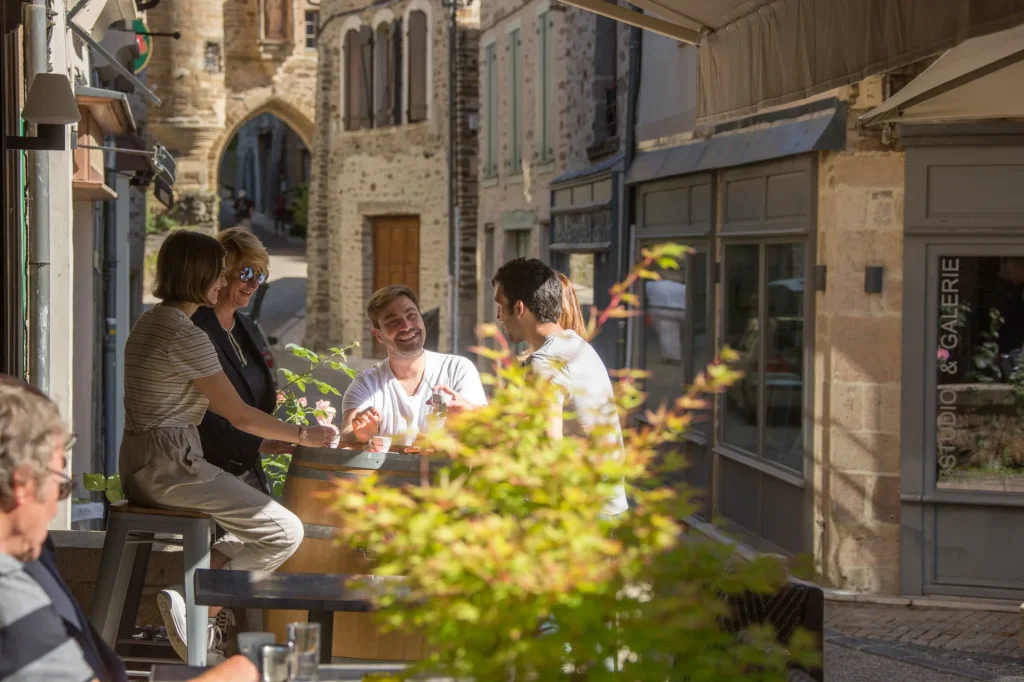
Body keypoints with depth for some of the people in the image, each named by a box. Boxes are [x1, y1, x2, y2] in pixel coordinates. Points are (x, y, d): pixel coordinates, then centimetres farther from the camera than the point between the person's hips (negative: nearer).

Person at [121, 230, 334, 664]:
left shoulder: (149, 322, 15)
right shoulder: (186, 335, -16)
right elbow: (239, 416, -13)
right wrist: (303, 435, 1)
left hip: (140, 462, 10)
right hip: (169, 466, -10)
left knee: (256, 518, 24)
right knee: (286, 532, -9)